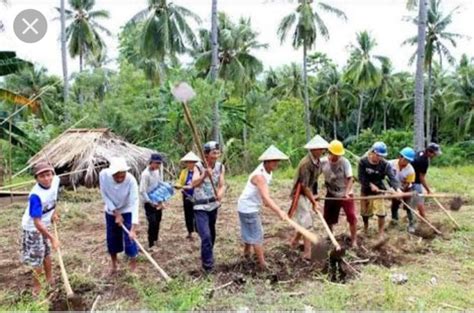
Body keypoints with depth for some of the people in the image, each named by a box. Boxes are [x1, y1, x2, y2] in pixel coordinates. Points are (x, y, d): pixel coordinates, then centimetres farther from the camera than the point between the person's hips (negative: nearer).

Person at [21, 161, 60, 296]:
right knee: (36, 259, 5)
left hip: (45, 225, 7)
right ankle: (37, 287, 24)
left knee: (46, 254, 22)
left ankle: (50, 280, 41)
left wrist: (53, 212, 5)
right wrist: (52, 238, -31)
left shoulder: (56, 180, -18)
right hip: (32, 228, -6)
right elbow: (37, 223, -33)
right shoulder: (36, 196, -35)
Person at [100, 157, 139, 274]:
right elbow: (105, 195, -15)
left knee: (130, 239, -5)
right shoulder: (103, 175, -28)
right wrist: (116, 213, -19)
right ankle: (114, 264, 37)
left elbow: (135, 203, -38)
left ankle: (133, 267, 15)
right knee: (111, 239, 13)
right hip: (111, 212, 3)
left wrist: (133, 228, -44)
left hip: (127, 212, -2)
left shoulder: (131, 180, -35)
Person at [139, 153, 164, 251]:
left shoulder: (157, 171, 4)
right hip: (149, 202, -7)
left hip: (157, 201, 7)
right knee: (152, 223, -10)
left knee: (157, 221, 16)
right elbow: (142, 191, -22)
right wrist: (151, 203, -22)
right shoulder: (145, 174, -20)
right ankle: (151, 245, -1)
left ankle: (155, 240, 34)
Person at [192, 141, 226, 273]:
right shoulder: (198, 167, -17)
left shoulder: (220, 167, -5)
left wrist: (220, 193, -34)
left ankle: (206, 256, 42)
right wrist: (204, 175, -53)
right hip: (200, 207, -5)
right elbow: (194, 184, -33)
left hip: (214, 205, 5)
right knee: (206, 236, -15)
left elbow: (222, 185, -11)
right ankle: (208, 265, -3)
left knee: (212, 234, 18)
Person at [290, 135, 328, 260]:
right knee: (307, 224, -7)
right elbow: (304, 186, -25)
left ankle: (295, 242, 39)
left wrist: (315, 195, 6)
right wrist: (314, 202, -21)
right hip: (300, 195, -8)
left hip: (309, 194, 9)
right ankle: (308, 254, 0)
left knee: (304, 221, 19)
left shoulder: (317, 161, 0)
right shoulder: (306, 163, -27)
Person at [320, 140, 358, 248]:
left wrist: (347, 193, -33)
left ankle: (354, 240, 11)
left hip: (345, 194, -3)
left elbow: (350, 179, -20)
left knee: (351, 217, -4)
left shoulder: (345, 162, -18)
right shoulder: (322, 162, -11)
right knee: (328, 218, 11)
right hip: (331, 195, 3)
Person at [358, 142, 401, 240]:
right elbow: (361, 178, -17)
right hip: (365, 190, 1)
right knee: (365, 212, 17)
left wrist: (397, 188, -47)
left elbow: (392, 177, -31)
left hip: (378, 191, -1)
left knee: (381, 212, -9)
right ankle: (365, 226, 46)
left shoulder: (385, 164, -19)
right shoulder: (363, 162, -18)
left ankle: (381, 233, 9)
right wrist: (370, 184, -28)